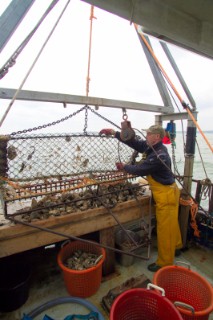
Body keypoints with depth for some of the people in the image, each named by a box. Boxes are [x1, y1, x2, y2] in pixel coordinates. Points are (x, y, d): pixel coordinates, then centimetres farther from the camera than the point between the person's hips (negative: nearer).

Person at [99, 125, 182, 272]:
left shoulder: (160, 156, -29)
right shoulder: (151, 147, 0)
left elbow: (140, 170, -23)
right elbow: (135, 142, 1)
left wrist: (124, 166, -6)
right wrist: (114, 133, -3)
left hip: (166, 194, -9)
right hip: (167, 192, 9)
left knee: (165, 228, 4)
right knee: (171, 223, 27)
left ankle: (165, 263, 23)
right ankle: (176, 246, 51)